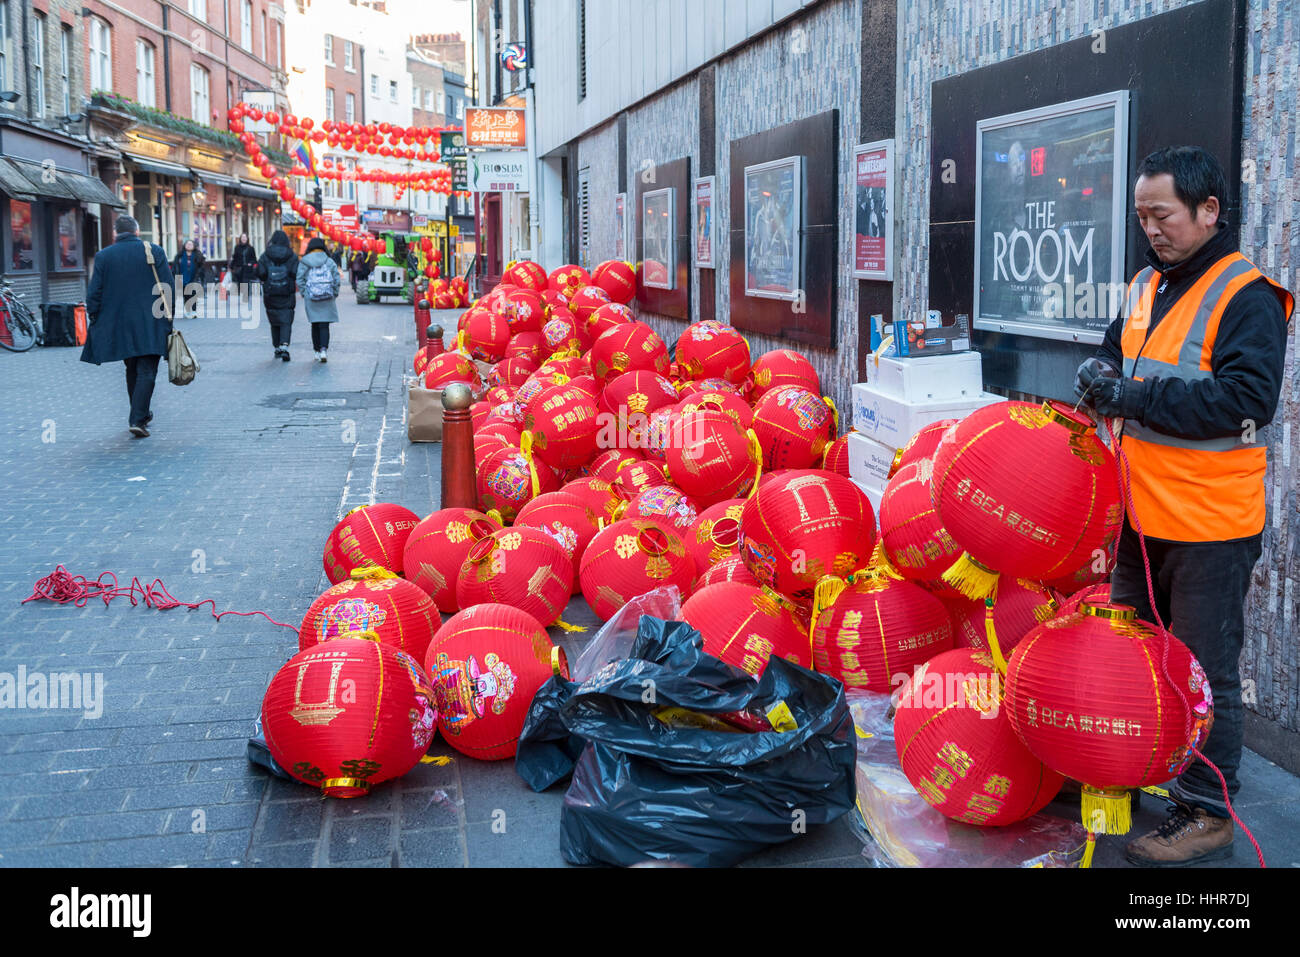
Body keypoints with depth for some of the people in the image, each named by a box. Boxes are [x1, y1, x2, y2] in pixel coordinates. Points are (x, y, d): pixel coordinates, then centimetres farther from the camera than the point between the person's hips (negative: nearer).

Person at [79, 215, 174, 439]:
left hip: (118, 326, 3)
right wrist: (168, 319, 6)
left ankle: (141, 414, 28)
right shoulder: (155, 252, -1)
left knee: (132, 371, 18)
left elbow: (94, 294, 2)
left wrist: (94, 321, 10)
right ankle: (137, 419, -13)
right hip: (150, 327, -3)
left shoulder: (103, 256, 2)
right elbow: (167, 289, -2)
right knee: (146, 372, -3)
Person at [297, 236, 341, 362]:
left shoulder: (303, 262, 3)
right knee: (324, 325, 0)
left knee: (315, 325, 12)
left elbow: (300, 280, -2)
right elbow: (337, 280, -1)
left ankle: (317, 351, 15)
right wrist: (334, 295, 7)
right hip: (327, 299, -1)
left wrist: (304, 294, 6)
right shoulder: (329, 261, 3)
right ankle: (324, 350, -17)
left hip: (311, 299, 1)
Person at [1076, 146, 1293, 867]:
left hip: (1209, 523, -8)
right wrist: (1101, 372, -3)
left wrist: (1135, 397, -24)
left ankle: (1206, 814, 14)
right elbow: (1119, 352, 22)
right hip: (1142, 513, 8)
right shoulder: (1148, 287, 11)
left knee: (1203, 672, 2)